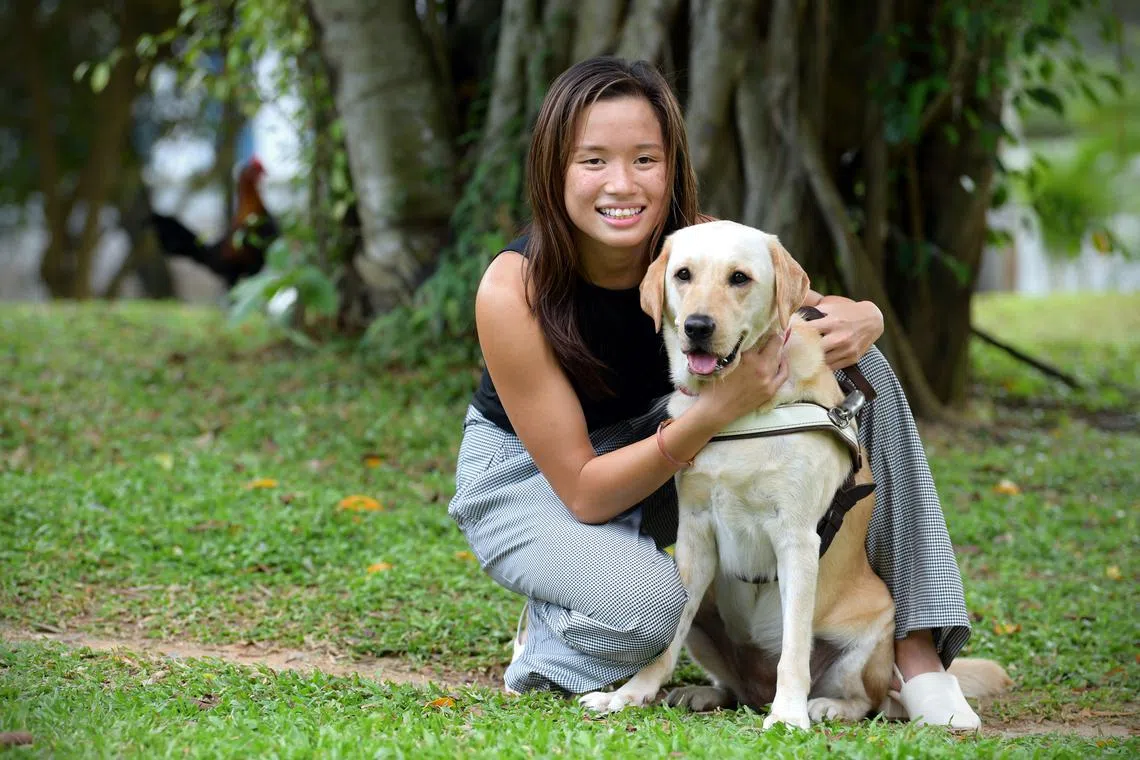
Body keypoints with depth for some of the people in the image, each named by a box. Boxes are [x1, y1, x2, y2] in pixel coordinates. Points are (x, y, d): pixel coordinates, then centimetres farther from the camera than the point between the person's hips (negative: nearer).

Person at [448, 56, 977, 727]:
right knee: (647, 606, -37)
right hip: (528, 473, -5)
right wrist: (715, 411, -41)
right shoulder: (514, 289, -30)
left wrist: (857, 320, -27)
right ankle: (546, 640, -1)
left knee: (859, 364, -15)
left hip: (661, 438, 5)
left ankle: (913, 641, -14)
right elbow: (584, 494, -28)